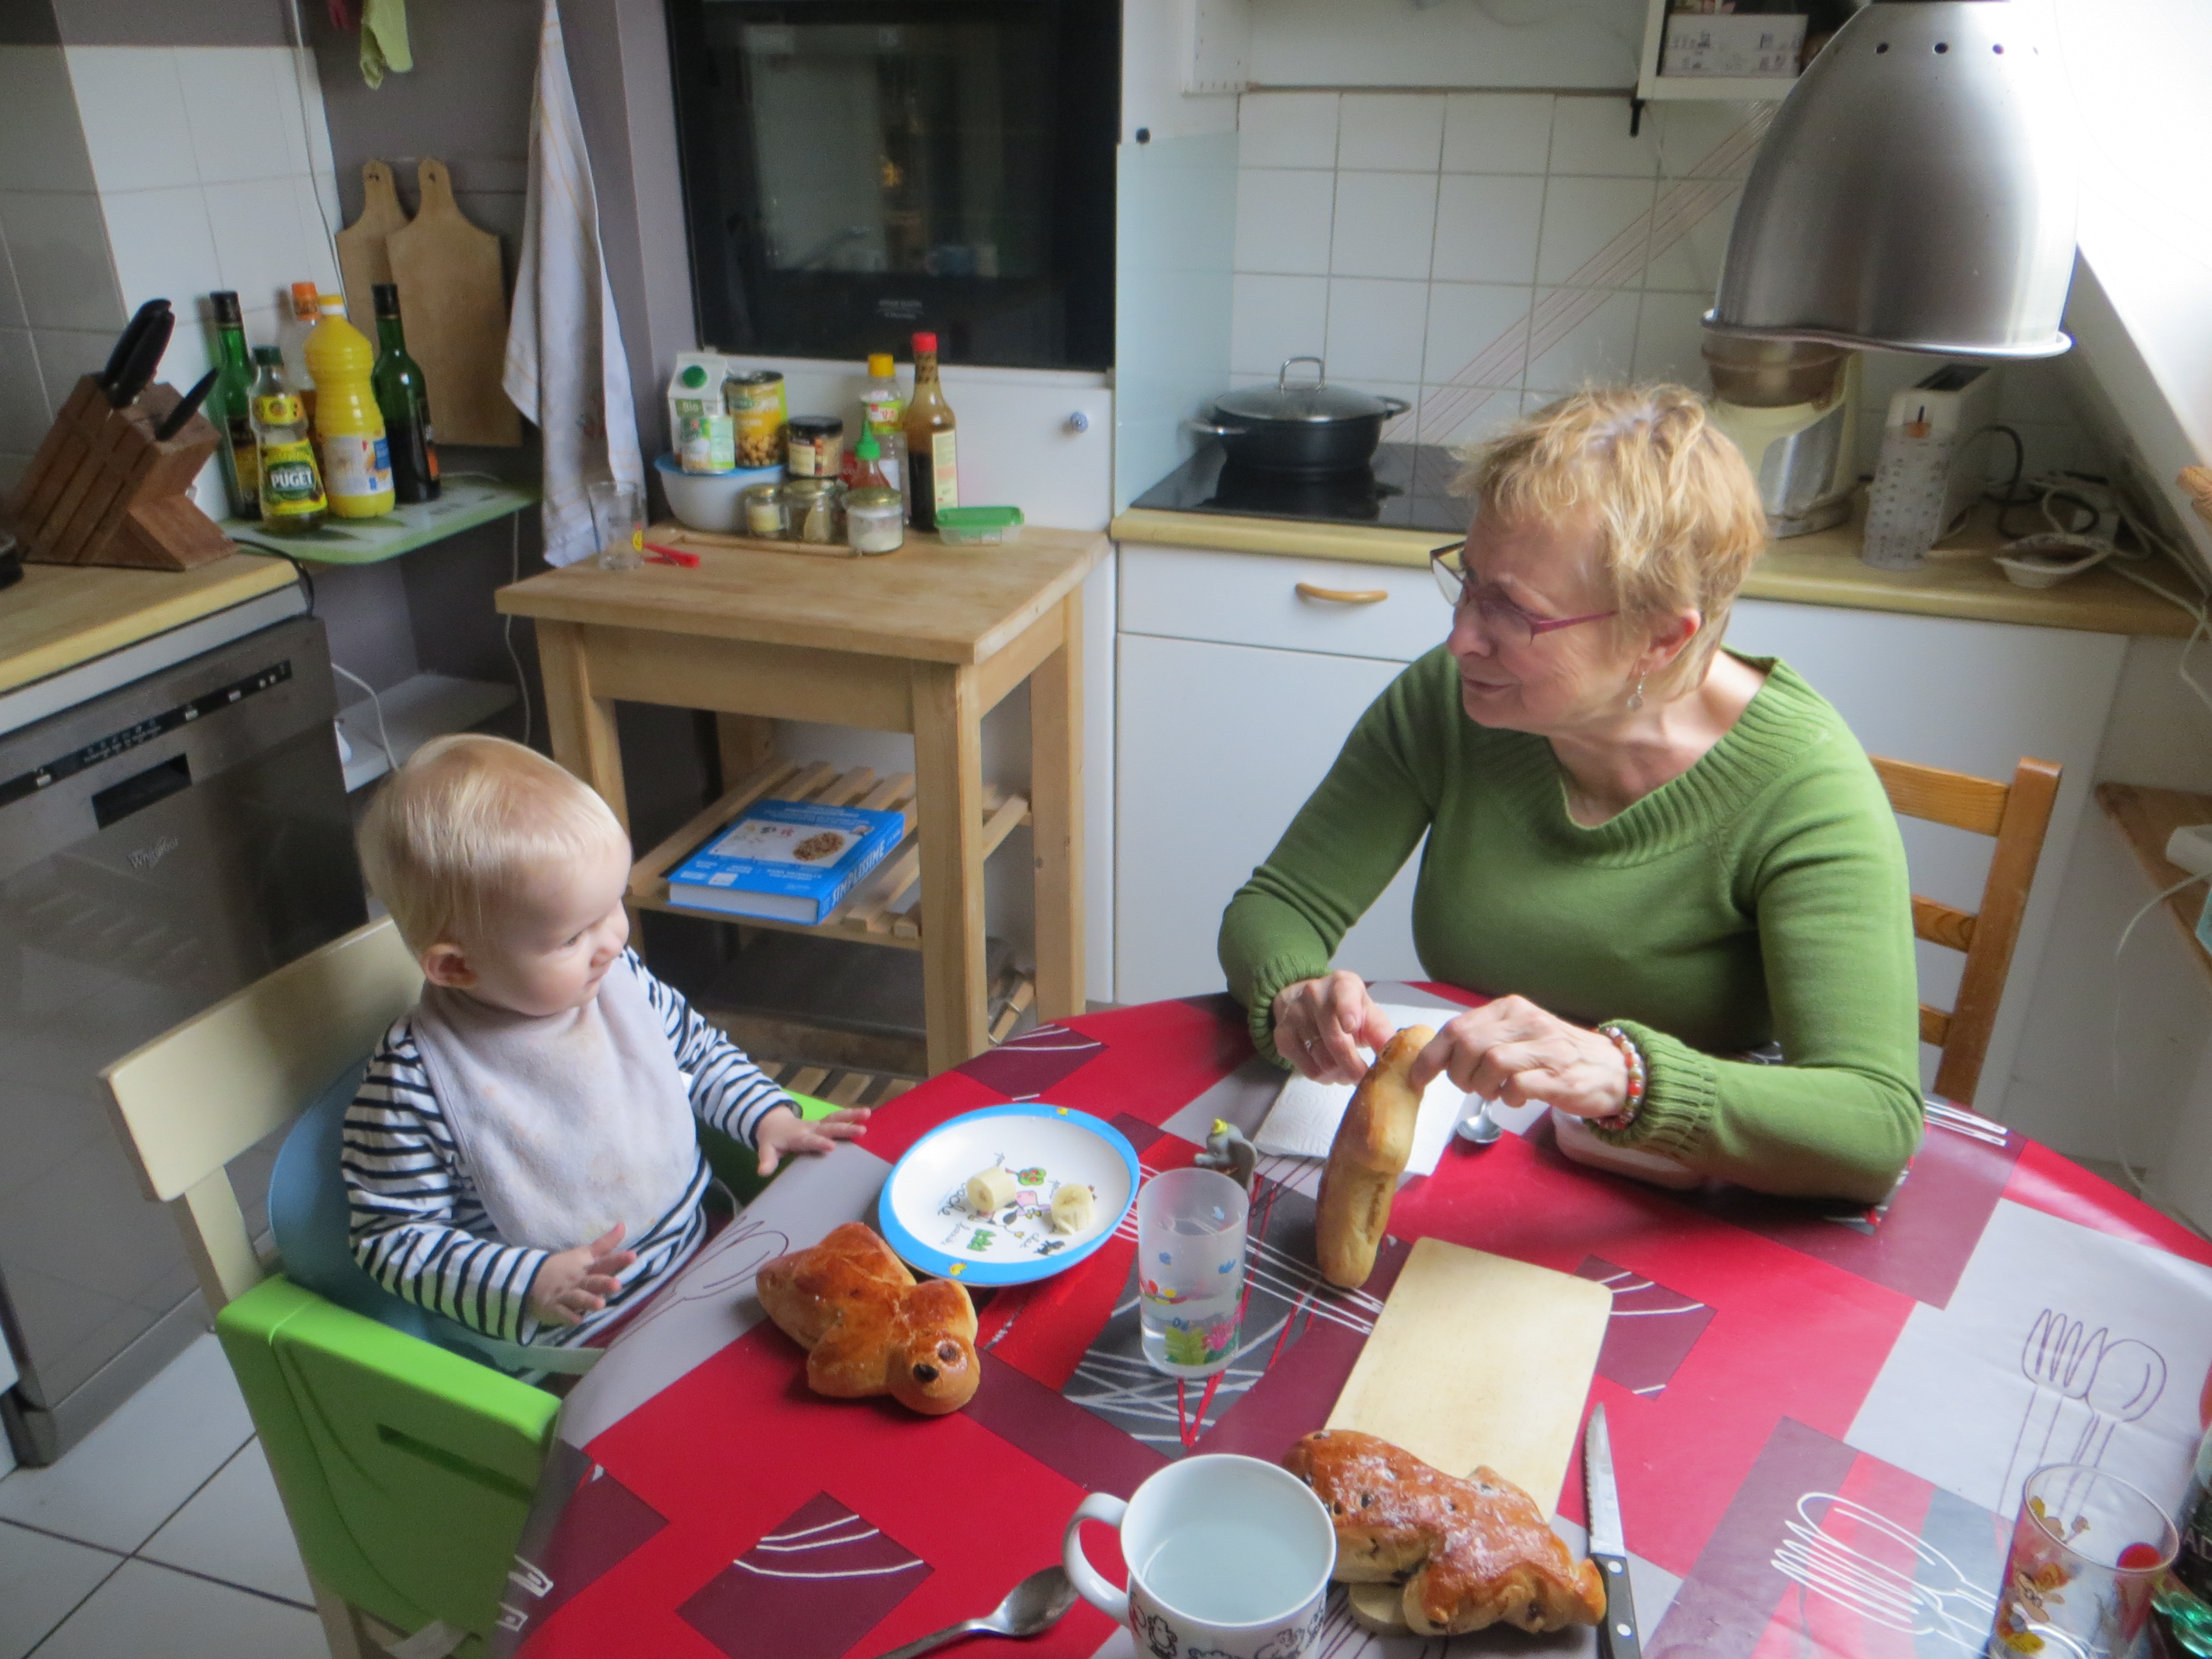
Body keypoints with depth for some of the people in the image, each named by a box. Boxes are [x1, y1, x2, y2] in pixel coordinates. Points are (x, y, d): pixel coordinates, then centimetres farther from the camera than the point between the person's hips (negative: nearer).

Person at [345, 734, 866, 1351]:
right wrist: (527, 1284, -23)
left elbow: (700, 1052, 18)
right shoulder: (414, 1080, -17)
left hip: (710, 1251, 6)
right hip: (574, 1338, -5)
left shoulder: (620, 978, -1)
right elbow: (390, 1236, -11)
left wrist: (770, 1118, 3)